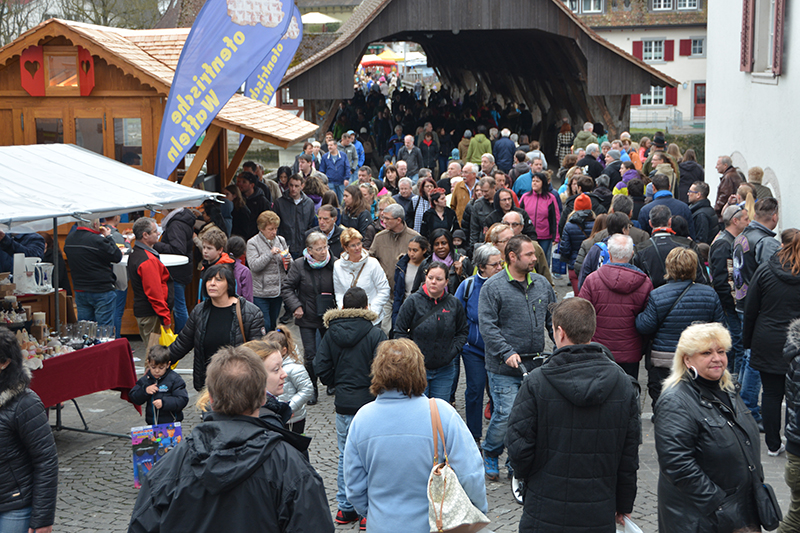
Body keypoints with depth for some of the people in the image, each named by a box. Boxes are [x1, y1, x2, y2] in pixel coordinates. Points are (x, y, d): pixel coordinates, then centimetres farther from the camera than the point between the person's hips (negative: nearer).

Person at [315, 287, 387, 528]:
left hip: (343, 405, 4)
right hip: (369, 403, -4)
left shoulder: (331, 334, -1)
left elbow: (321, 368, 0)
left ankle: (345, 508, 23)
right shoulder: (375, 334, -13)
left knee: (345, 455, 16)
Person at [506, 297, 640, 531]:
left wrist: (524, 477, 12)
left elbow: (518, 445, -10)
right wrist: (623, 505, 14)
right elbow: (630, 453, 3)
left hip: (546, 514, -2)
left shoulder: (536, 382, -13)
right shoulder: (623, 383, -2)